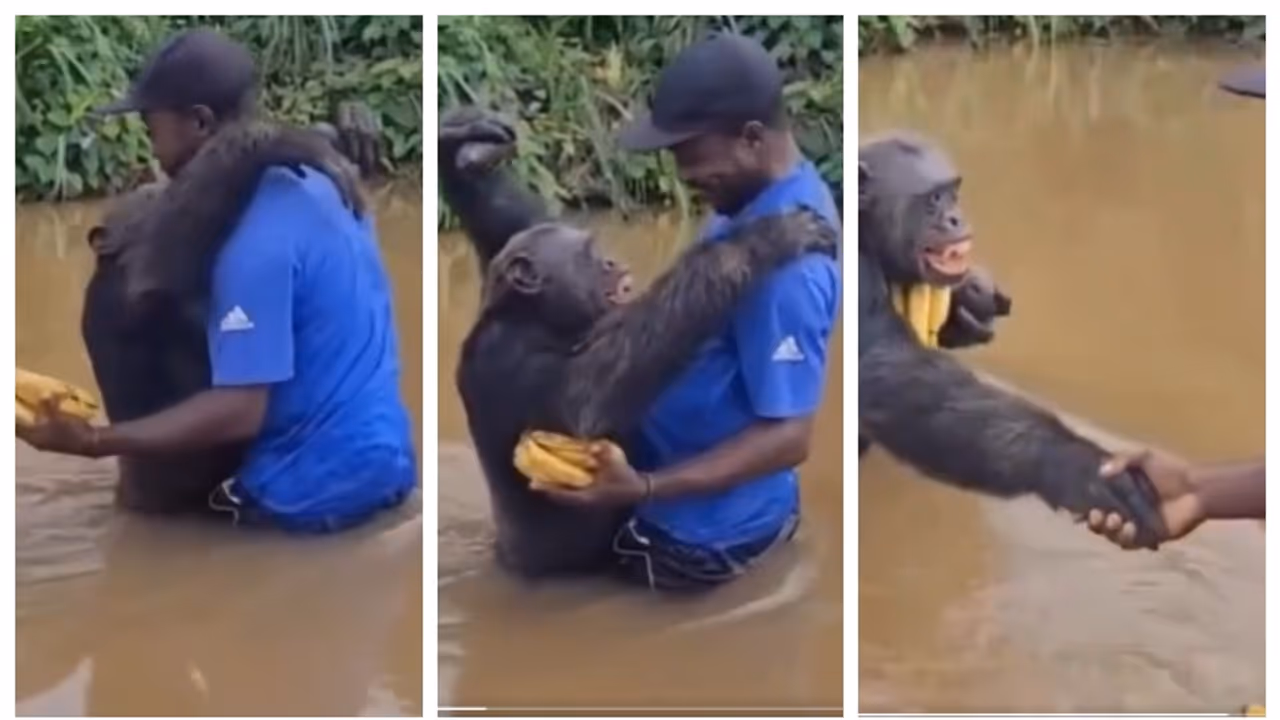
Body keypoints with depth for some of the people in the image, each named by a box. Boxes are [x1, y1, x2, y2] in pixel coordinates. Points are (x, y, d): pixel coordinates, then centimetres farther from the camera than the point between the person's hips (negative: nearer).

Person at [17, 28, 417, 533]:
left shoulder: (258, 242, -23)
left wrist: (95, 442, -27)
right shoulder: (312, 183, 6)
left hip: (321, 489, -9)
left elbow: (240, 411, -25)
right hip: (378, 457, 9)